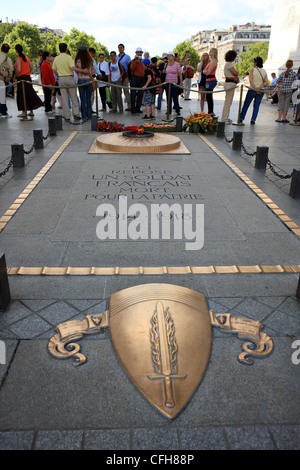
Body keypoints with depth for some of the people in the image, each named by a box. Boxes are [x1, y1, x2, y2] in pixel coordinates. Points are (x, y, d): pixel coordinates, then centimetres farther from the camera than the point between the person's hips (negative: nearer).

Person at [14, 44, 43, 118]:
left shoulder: (18, 58, -12)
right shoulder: (26, 57, 8)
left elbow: (18, 70, -19)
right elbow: (31, 67, 13)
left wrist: (15, 77, -6)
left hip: (21, 78, -7)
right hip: (28, 77, 7)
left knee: (21, 95, -1)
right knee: (30, 94, 11)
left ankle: (24, 112, 0)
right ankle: (31, 111, 15)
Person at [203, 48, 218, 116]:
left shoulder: (214, 61, -12)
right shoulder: (211, 60, 18)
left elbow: (208, 72, -15)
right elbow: (205, 71, 21)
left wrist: (204, 71, 2)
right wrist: (205, 71, 2)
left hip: (211, 80, -10)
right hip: (209, 80, 10)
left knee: (209, 97, -10)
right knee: (209, 97, 12)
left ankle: (211, 112, -7)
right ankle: (211, 112, 18)